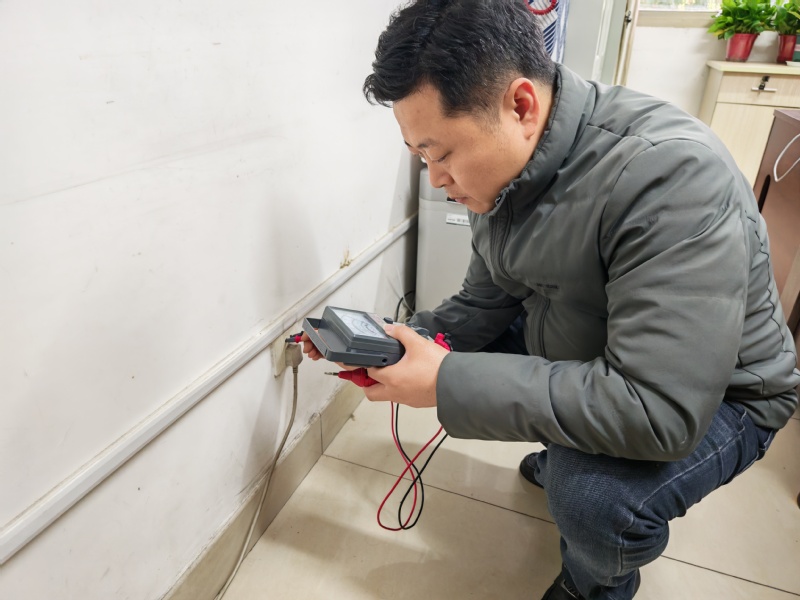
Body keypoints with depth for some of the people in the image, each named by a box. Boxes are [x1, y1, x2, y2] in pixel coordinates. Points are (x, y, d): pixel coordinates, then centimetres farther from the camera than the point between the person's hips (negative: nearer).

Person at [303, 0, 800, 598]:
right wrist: (399, 342, -17)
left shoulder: (671, 173, -34)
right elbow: (484, 304, 0)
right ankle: (564, 458, 26)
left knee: (596, 495, -31)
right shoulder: (501, 170, -9)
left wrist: (447, 383, -36)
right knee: (459, 349, 2)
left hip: (715, 395, -6)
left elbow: (658, 412, -38)